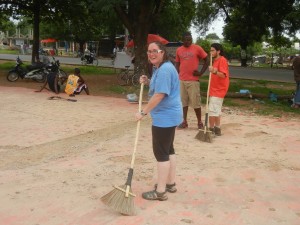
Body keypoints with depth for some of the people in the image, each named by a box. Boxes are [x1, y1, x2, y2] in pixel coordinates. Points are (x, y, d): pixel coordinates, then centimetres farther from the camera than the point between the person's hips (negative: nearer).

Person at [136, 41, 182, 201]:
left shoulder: (165, 69, -21)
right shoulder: (159, 68, 13)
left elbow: (159, 95, -26)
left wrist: (143, 113, -19)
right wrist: (147, 82, 7)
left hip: (165, 117, -11)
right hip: (168, 115, 11)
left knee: (161, 152, -4)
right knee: (168, 149, 18)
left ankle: (160, 191, 5)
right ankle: (170, 183, 30)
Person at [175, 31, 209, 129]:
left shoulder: (197, 48, -2)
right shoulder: (179, 50, 9)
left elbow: (206, 61, 4)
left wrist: (201, 73, -4)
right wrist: (177, 76, 7)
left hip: (193, 80, -3)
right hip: (181, 80, 4)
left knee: (195, 102, -1)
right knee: (183, 101, 8)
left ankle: (200, 122, 11)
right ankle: (184, 121, 17)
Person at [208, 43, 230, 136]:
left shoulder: (222, 60, -15)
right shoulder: (215, 60, 17)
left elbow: (223, 75, -27)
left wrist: (214, 71, -41)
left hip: (218, 90, -11)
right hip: (215, 89, 11)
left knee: (212, 111, -11)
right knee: (216, 111, 14)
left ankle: (211, 130, -6)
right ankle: (217, 129, 21)